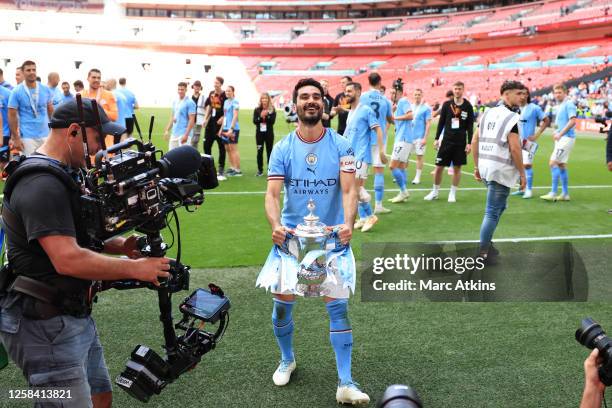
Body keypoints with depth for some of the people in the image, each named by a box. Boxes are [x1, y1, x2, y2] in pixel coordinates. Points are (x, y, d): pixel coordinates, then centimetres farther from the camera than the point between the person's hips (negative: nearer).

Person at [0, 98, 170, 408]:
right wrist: (135, 269, -22)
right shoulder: (42, 185, -22)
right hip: (44, 325, -11)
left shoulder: (63, 175, 13)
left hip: (75, 317, 11)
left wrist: (119, 245, 1)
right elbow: (67, 260, -30)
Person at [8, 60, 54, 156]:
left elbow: (51, 111, 13)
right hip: (27, 136, -3)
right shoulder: (17, 91, -3)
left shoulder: (45, 89, 5)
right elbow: (12, 116, -3)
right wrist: (16, 138, -7)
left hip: (46, 135, 3)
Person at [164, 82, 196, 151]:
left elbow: (192, 120, -13)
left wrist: (186, 135, -19)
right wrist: (167, 130, 14)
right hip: (174, 134, 8)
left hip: (183, 134, -8)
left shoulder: (190, 103, -9)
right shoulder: (175, 102, 15)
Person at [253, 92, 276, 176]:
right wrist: (261, 116, -19)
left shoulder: (272, 110, 0)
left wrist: (266, 116, -22)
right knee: (259, 151, 3)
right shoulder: (257, 110, 5)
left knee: (269, 151, 3)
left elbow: (272, 121, -11)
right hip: (259, 133, 2)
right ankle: (260, 170, 10)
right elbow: (254, 121, -5)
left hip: (269, 133, -1)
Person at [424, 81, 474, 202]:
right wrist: (437, 139, 2)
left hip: (460, 142, -1)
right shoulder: (447, 104, 2)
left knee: (457, 168, 4)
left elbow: (470, 126, 1)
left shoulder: (468, 106, 0)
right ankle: (435, 192, 16)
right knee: (439, 167, 1)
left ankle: (453, 193, 16)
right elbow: (441, 122, 6)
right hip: (447, 140, 1)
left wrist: (469, 143, -4)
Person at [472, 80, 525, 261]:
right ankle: (482, 252, 4)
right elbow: (514, 148, -17)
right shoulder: (511, 118, -13)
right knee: (492, 212, -1)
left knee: (498, 207, 23)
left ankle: (486, 244, 27)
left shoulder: (488, 113, 10)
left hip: (485, 167, 8)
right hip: (501, 171, -8)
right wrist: (522, 173, -9)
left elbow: (475, 141, 12)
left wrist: (477, 166, 19)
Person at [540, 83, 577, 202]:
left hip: (567, 138, -10)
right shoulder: (560, 106, 17)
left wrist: (560, 134, -20)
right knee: (561, 165, 12)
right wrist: (556, 133, 8)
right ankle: (565, 194, 18)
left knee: (553, 163, -14)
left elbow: (572, 121, -21)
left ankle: (553, 193, -12)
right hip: (561, 138, 10)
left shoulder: (569, 104, -11)